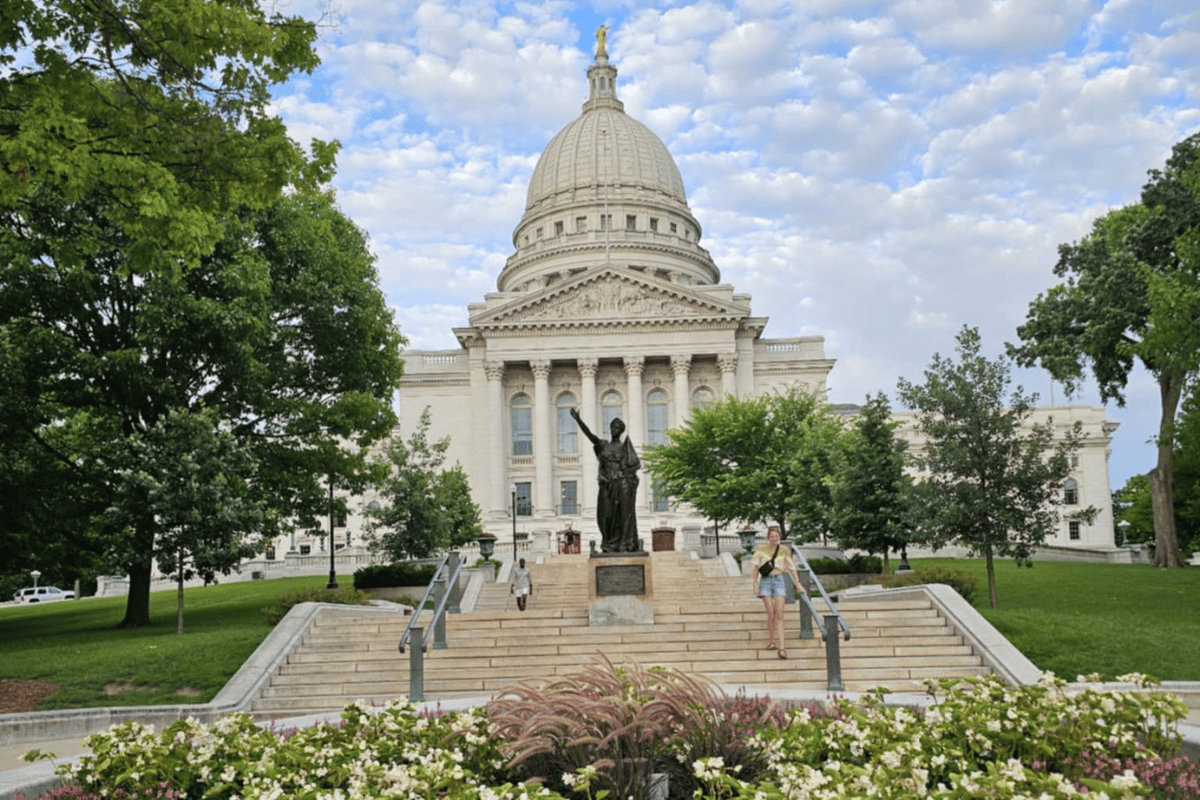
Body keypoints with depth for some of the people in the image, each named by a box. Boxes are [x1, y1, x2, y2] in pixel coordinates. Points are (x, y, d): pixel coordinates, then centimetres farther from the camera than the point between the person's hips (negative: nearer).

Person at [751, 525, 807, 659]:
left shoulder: (784, 550, 4)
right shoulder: (762, 549, 1)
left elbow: (792, 567, 10)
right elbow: (756, 567, 6)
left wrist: (798, 583, 7)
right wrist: (755, 584, 0)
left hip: (779, 580, 0)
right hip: (765, 581, 0)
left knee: (779, 614, -8)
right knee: (771, 614, -3)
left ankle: (781, 647, -14)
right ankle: (771, 641, 16)